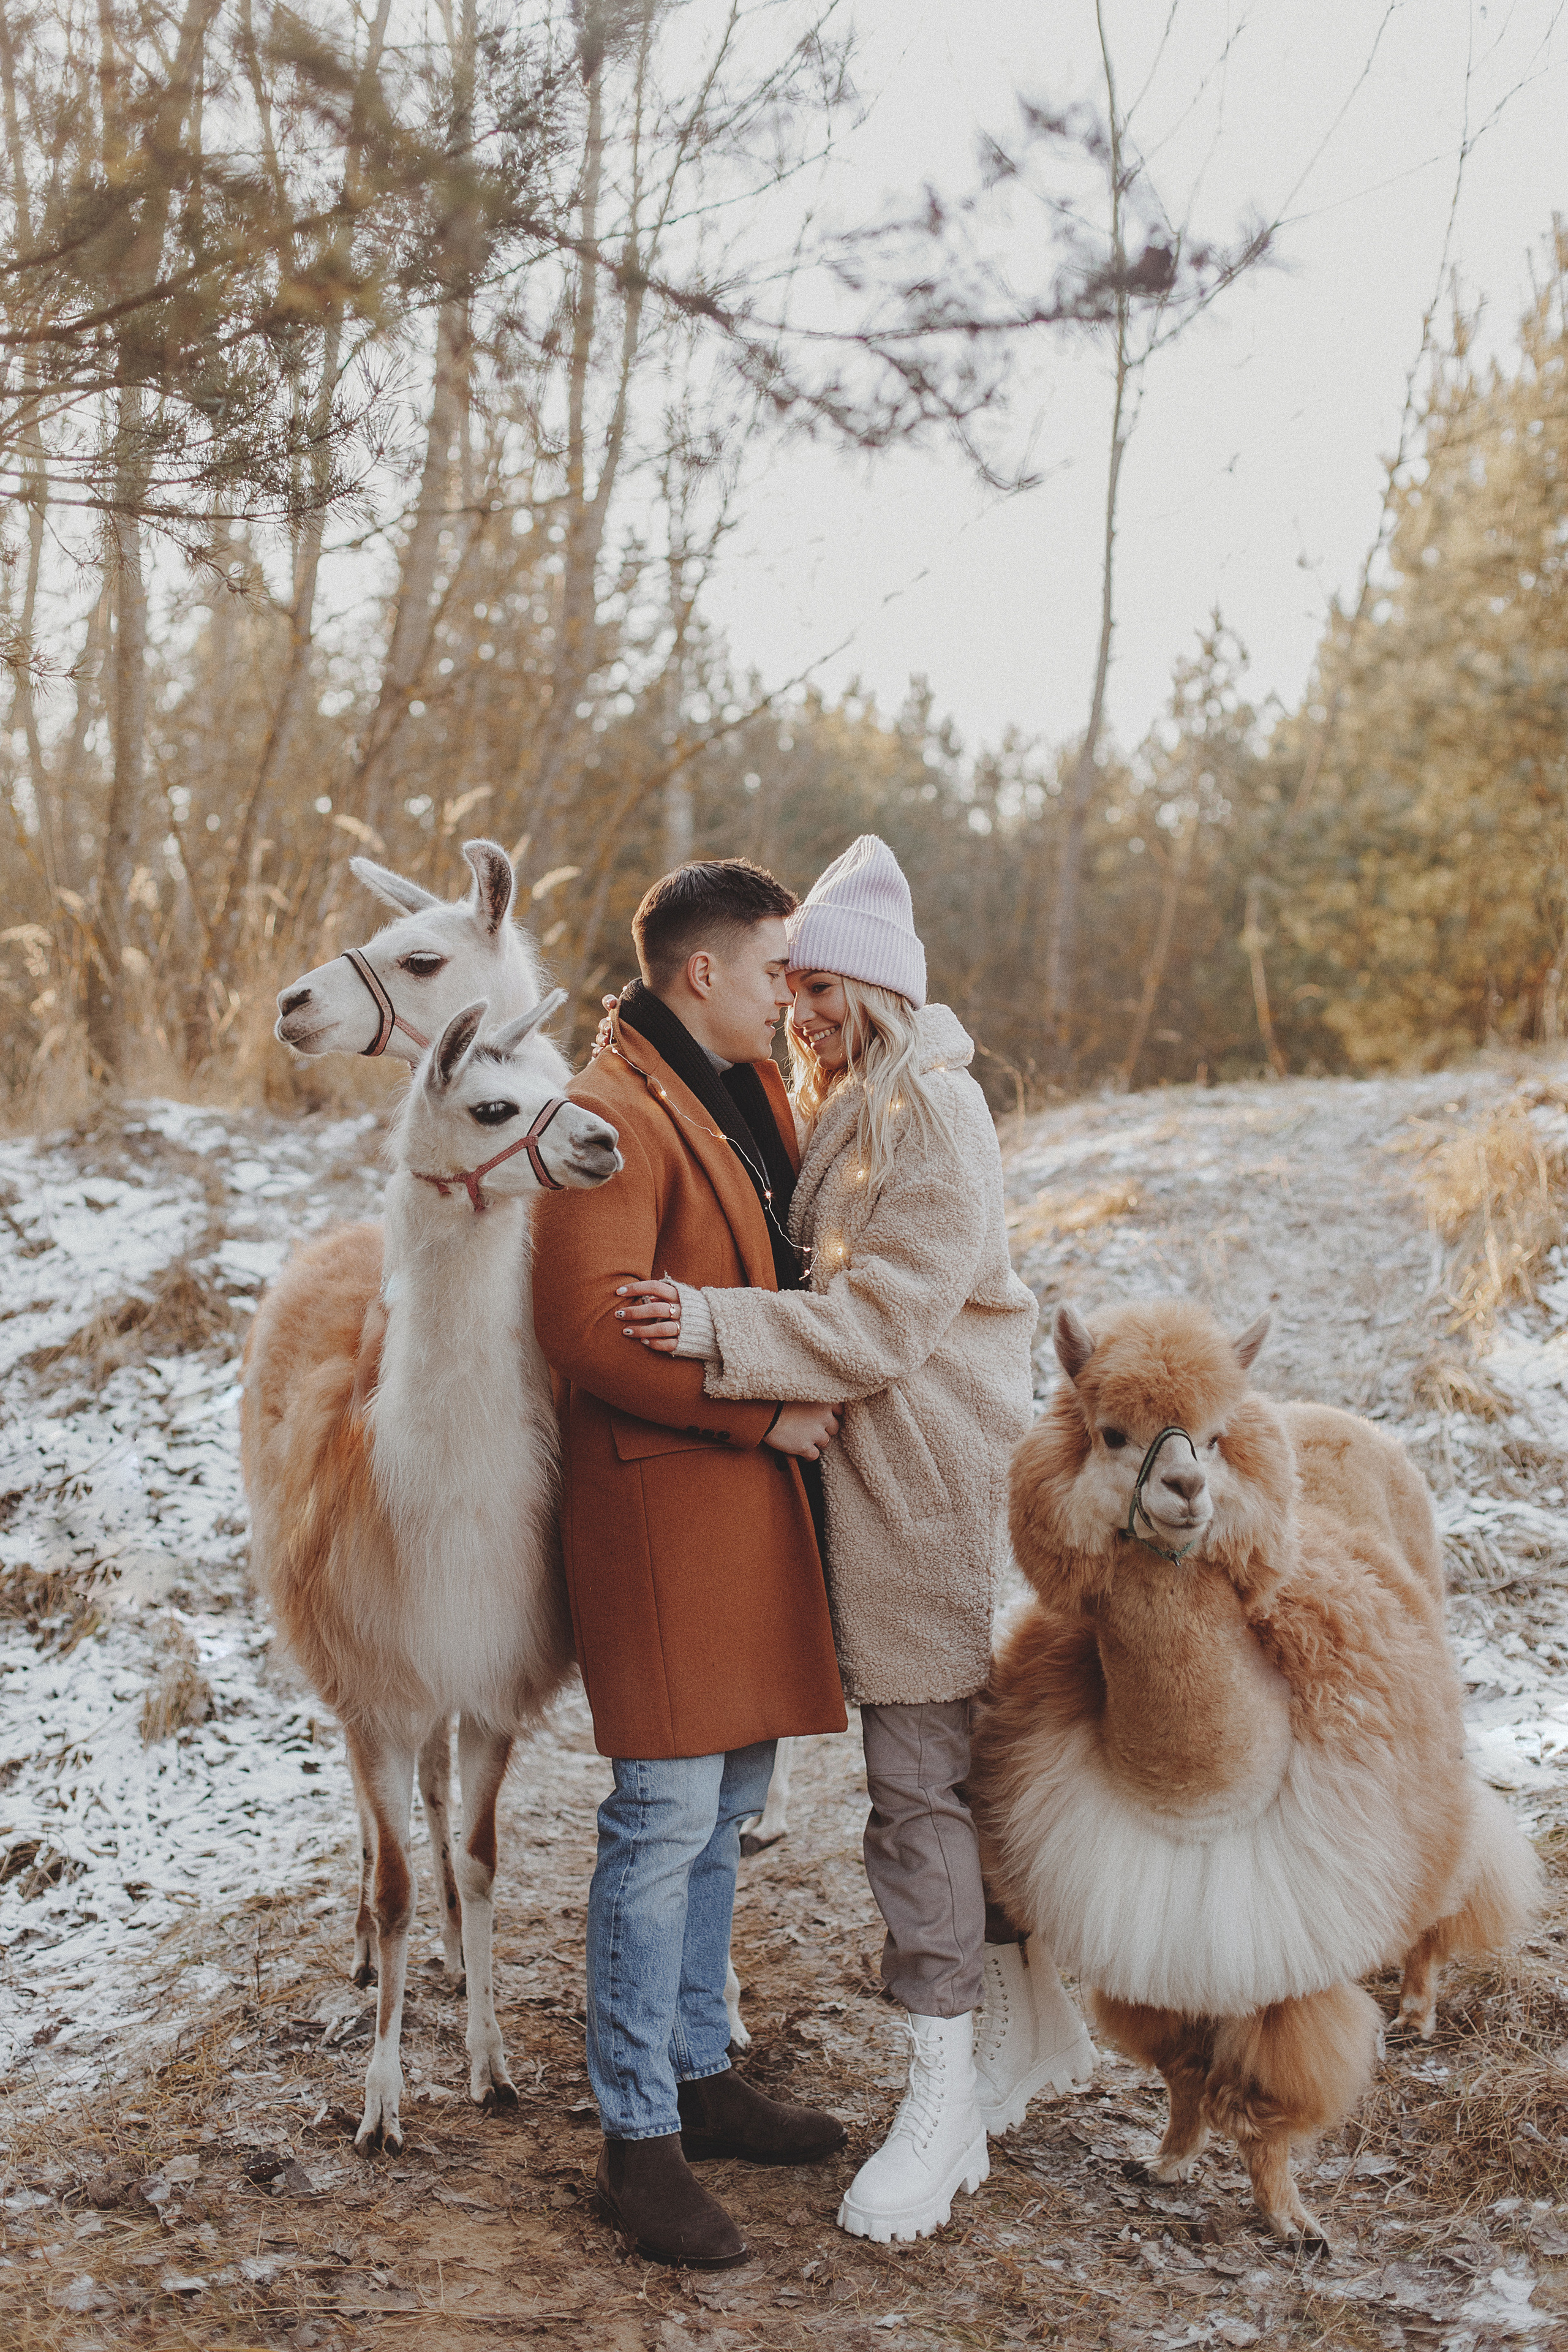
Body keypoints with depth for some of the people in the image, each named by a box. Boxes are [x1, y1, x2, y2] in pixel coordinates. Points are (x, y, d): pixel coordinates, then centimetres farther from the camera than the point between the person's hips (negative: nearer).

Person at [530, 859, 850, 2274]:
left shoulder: (751, 1093, 15)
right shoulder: (614, 1119, -15)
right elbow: (588, 1324, -23)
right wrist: (762, 1409, -17)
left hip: (755, 1495, 10)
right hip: (661, 1500, -9)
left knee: (728, 1801, 16)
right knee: (666, 1815, -5)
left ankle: (702, 2077, 30)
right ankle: (639, 2140, 7)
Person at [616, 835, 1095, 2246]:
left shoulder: (934, 1111, -14)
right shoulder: (842, 1109, 15)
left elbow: (879, 1322, -21)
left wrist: (714, 1328, -27)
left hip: (934, 1477, -9)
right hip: (876, 1476, 9)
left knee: (920, 1776, -7)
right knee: (973, 1761, 17)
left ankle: (944, 2114, 0)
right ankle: (1039, 2034, 31)